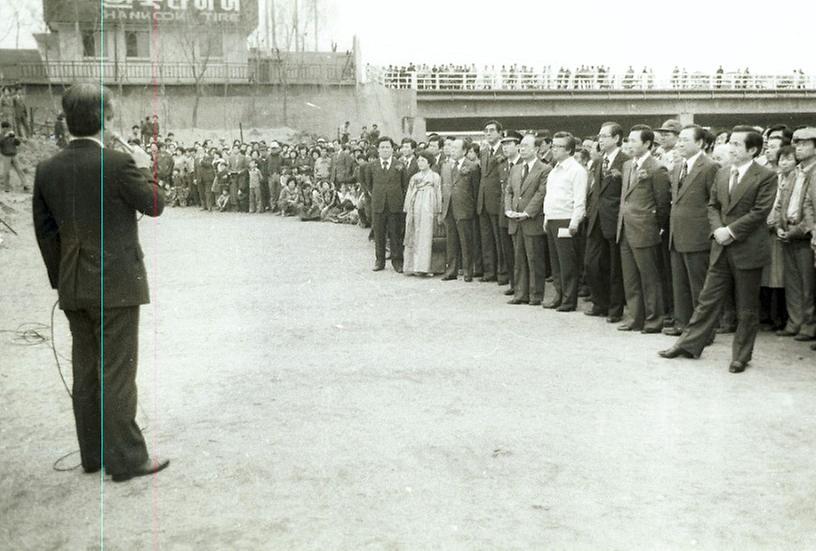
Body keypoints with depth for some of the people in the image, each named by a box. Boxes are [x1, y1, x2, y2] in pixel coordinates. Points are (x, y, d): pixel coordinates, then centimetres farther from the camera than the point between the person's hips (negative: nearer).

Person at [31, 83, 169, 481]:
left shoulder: (47, 170, 2)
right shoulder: (118, 165, -16)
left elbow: (45, 231, 8)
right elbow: (154, 206, -4)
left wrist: (60, 279, 17)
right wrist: (143, 171, 12)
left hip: (73, 289, 6)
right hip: (116, 285, -6)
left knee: (85, 372, 14)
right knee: (117, 373, 1)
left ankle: (93, 454, 24)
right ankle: (125, 459, 8)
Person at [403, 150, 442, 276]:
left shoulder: (435, 177, 8)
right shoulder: (414, 177, 19)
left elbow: (438, 195, 5)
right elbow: (409, 194, 19)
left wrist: (439, 213, 0)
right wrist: (407, 210, 11)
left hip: (428, 208, -4)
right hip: (414, 208, 4)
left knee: (425, 236, -9)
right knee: (412, 238, 1)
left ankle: (422, 267, -11)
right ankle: (411, 267, 4)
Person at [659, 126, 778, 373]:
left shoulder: (766, 176, -9)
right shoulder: (722, 173, 10)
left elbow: (759, 212, -15)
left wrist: (731, 231, -17)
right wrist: (717, 229, -5)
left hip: (748, 251, -5)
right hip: (722, 250, 5)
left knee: (746, 308, 6)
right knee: (708, 299, 10)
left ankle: (740, 356, 17)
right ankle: (689, 344, 18)